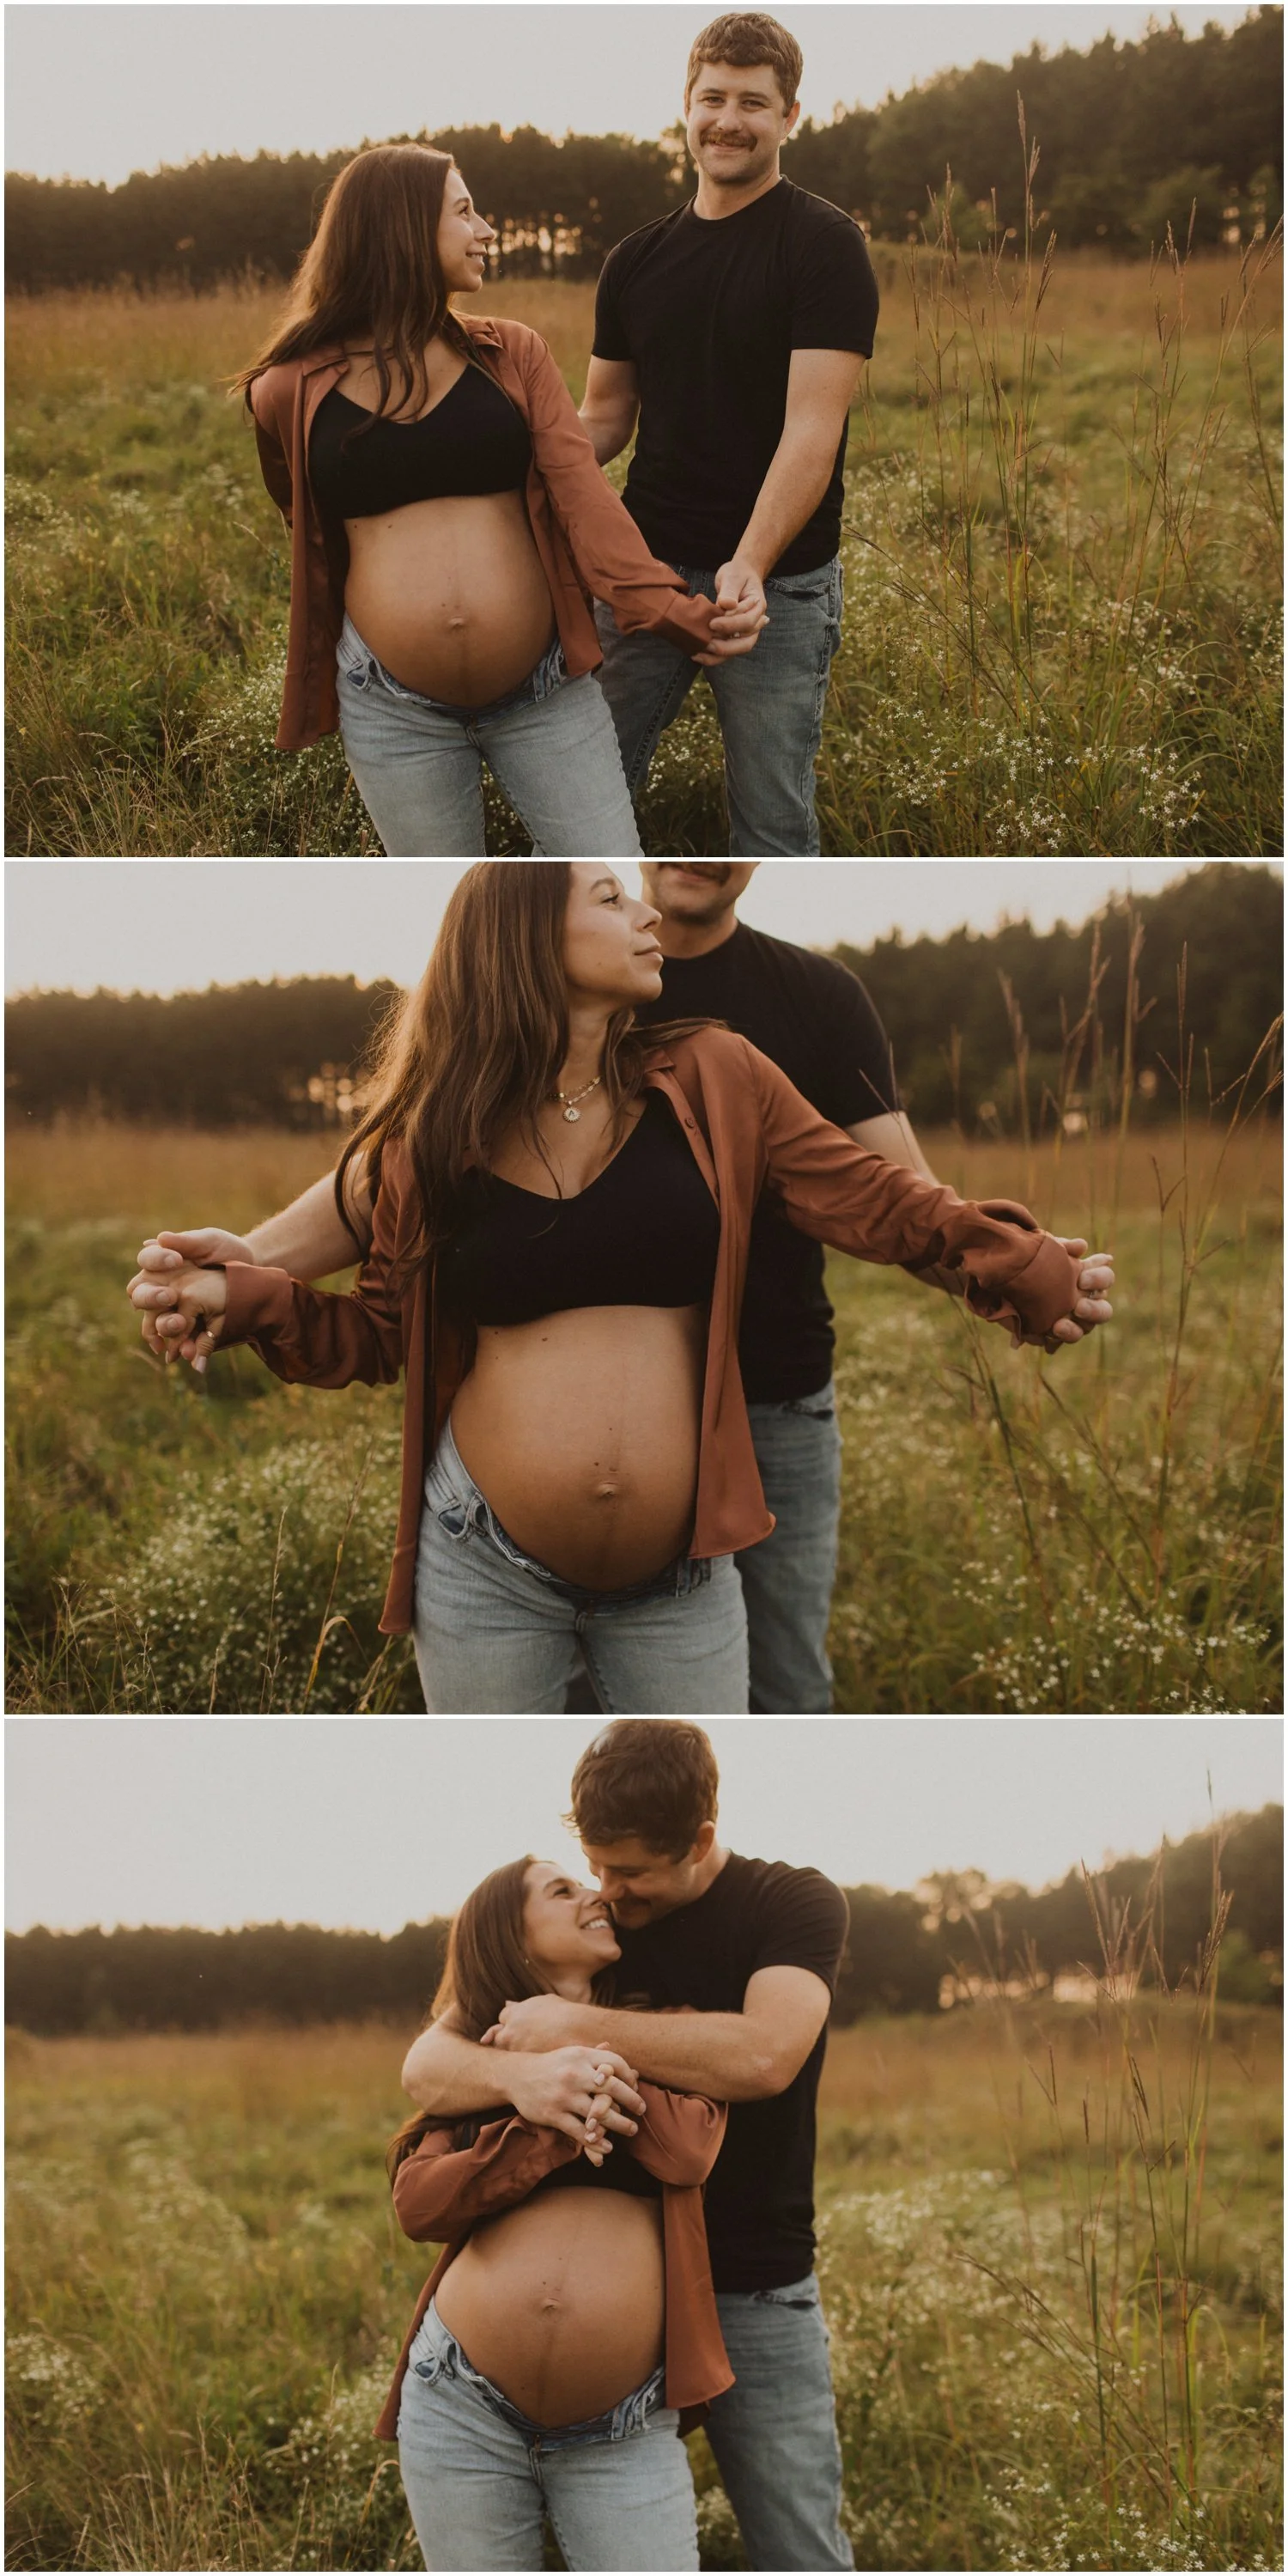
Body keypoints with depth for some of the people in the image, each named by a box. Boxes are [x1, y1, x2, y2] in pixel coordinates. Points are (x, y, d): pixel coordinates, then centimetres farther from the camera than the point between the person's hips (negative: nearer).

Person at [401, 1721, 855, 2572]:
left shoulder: (796, 1904, -4)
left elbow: (761, 2055, -25)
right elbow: (426, 2068, -4)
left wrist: (576, 2027, -19)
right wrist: (520, 2072, -28)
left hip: (754, 2294, -3)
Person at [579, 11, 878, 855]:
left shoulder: (824, 247, -8)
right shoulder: (638, 261, 10)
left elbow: (812, 427, -16)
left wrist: (749, 565, -29)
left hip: (778, 586, -5)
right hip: (645, 569, 5)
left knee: (773, 828, -1)